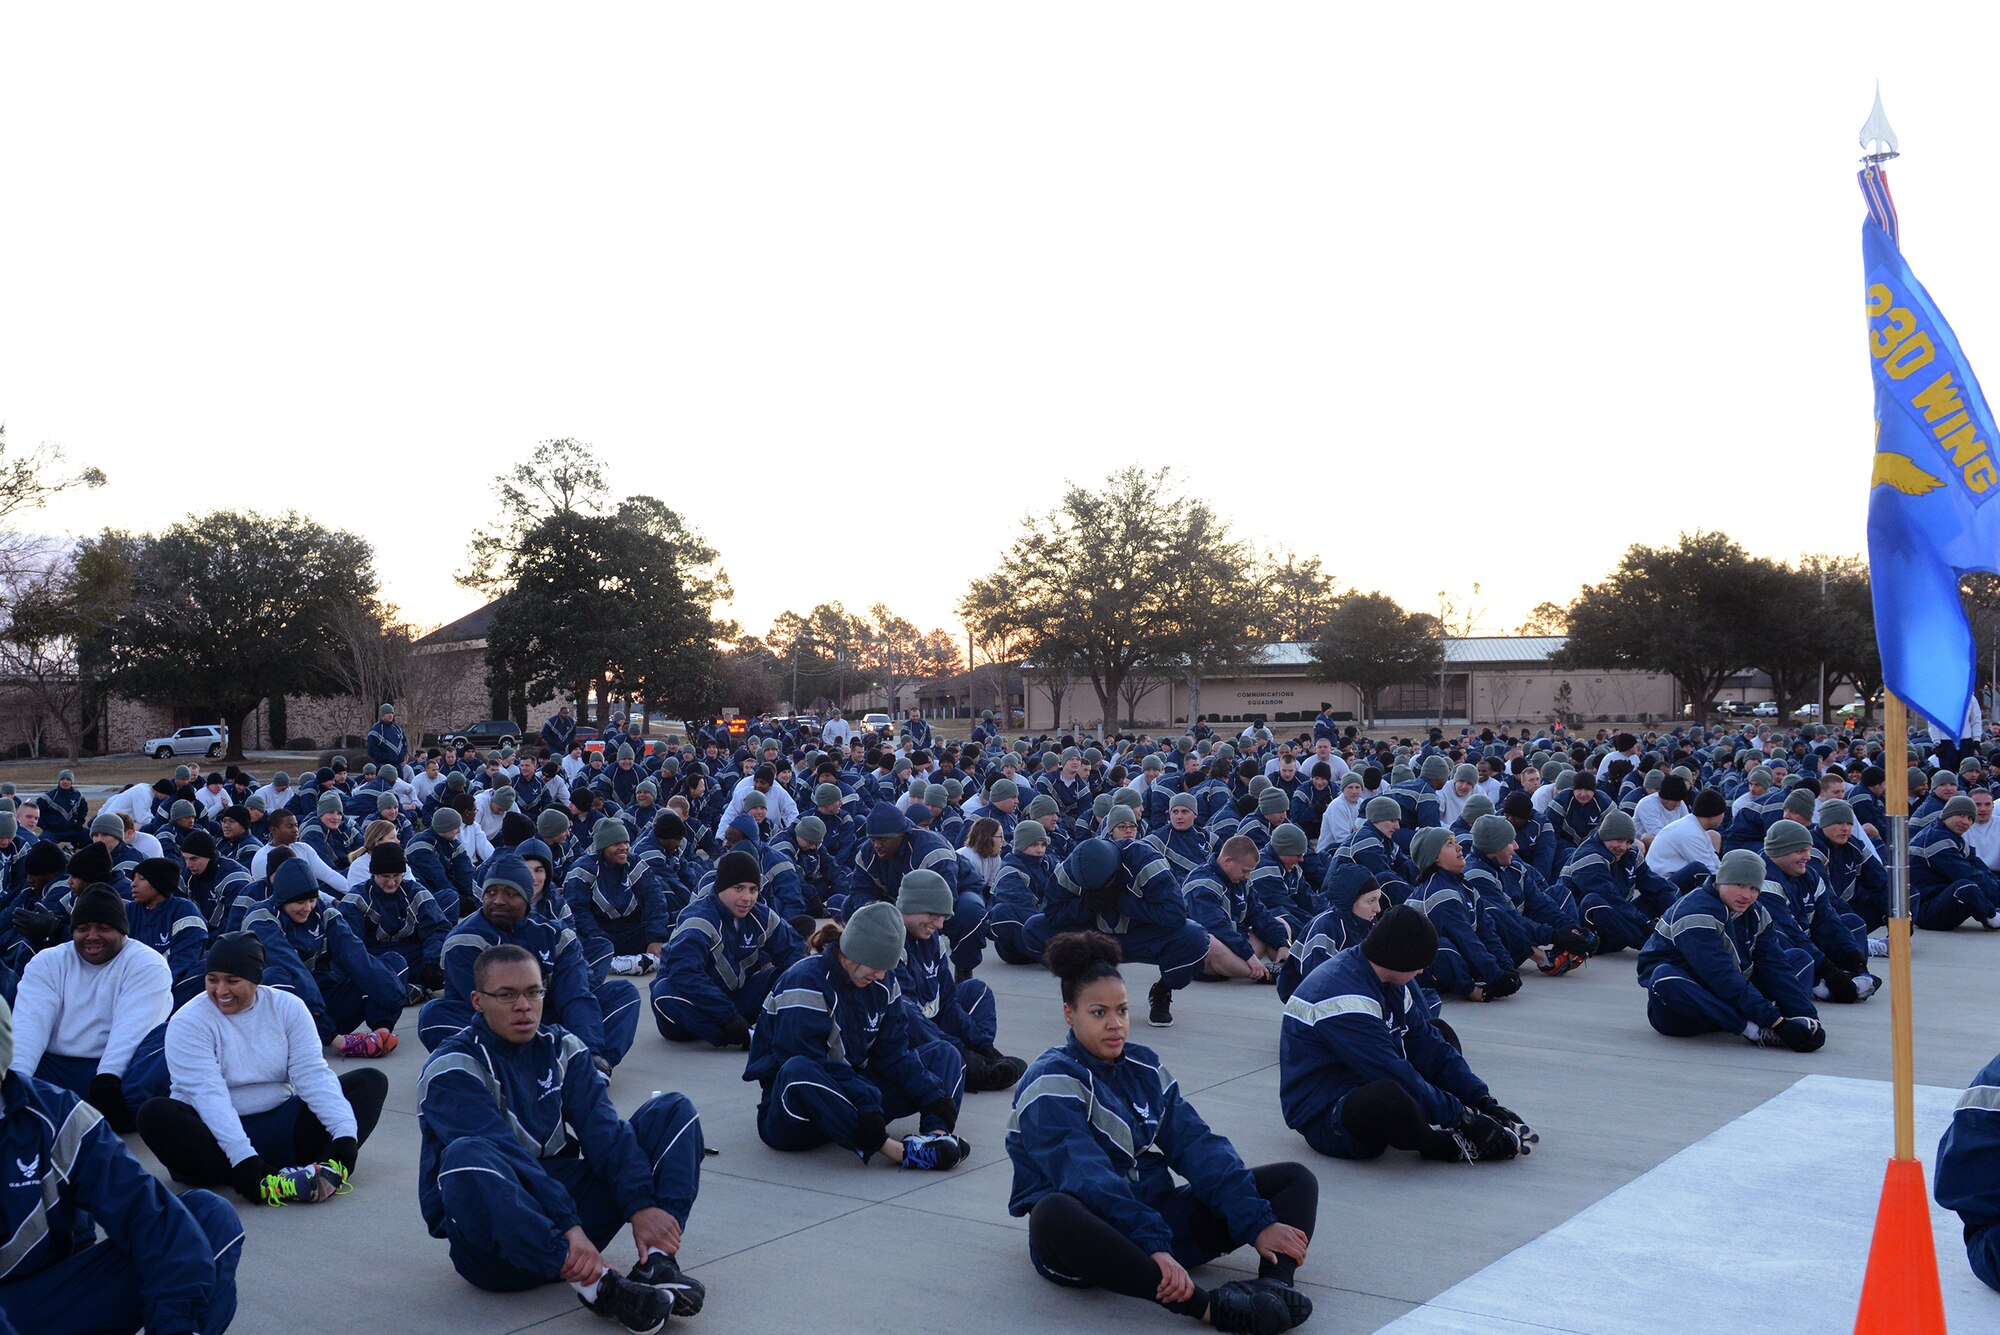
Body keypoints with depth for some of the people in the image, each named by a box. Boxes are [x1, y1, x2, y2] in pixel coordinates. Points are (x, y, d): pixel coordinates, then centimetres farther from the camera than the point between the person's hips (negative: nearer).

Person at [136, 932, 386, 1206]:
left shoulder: (288, 1008, 2)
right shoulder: (188, 1022, -8)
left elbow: (312, 1074, -8)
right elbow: (208, 1093, -21)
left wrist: (345, 1134, -24)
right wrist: (242, 1157, -35)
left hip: (281, 1127, 3)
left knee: (371, 1081, -10)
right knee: (153, 1114, -33)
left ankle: (329, 1167, -38)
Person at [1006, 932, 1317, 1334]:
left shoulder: (1144, 1067, 10)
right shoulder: (1052, 1081, -10)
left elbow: (1196, 1145, 0)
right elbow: (1086, 1175, -25)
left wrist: (1256, 1223, -13)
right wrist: (1153, 1246, -37)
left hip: (1156, 1213, 7)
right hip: (1091, 1232, -7)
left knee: (1295, 1179, 1)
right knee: (1054, 1213, -42)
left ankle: (1273, 1286, -32)